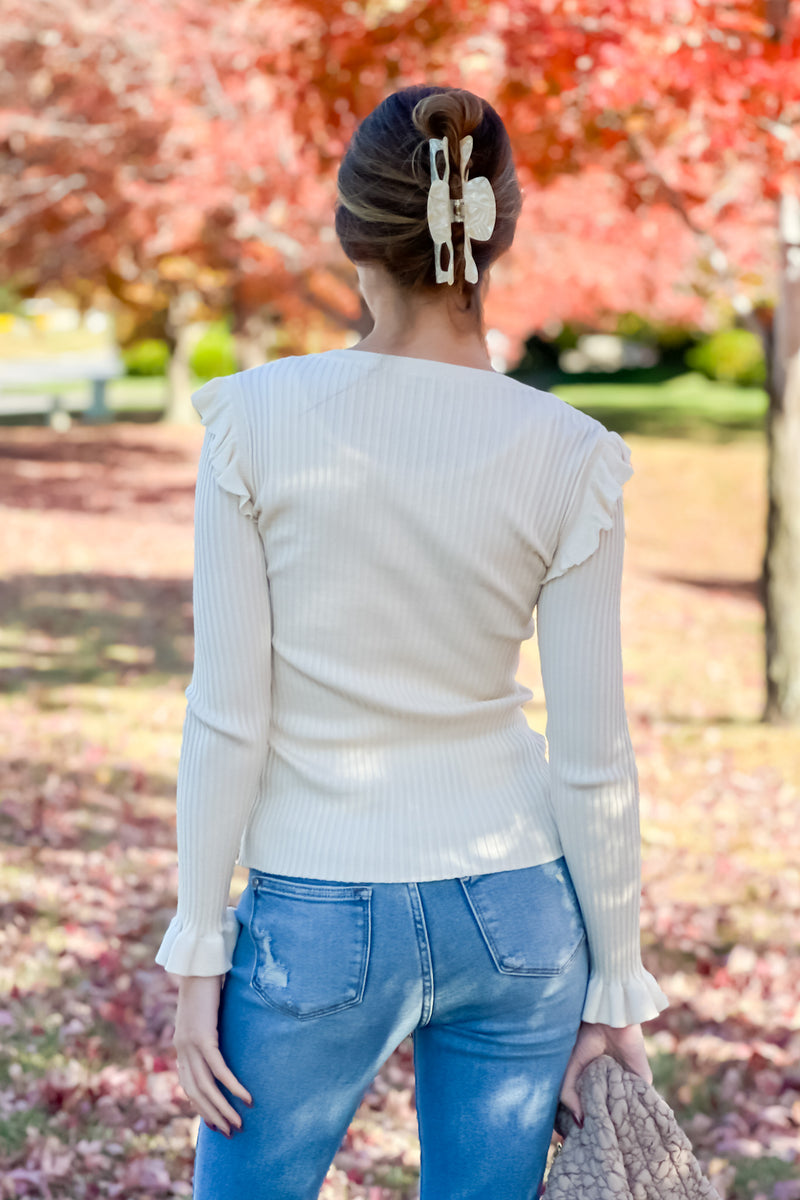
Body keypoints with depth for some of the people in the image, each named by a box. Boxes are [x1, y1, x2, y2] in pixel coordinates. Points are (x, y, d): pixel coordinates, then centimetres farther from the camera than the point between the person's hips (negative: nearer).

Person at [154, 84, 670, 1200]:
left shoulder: (260, 420, -13)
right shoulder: (570, 460, -9)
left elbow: (229, 718, -11)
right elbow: (593, 760, -6)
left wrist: (198, 949, -1)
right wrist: (615, 987, 5)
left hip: (319, 926, -1)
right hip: (517, 912, 2)